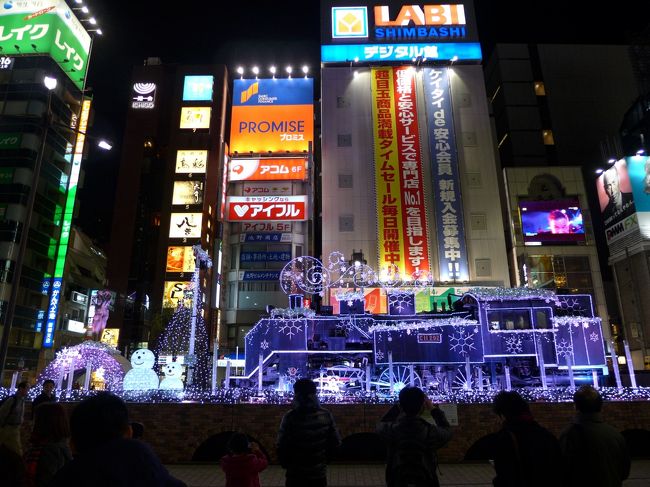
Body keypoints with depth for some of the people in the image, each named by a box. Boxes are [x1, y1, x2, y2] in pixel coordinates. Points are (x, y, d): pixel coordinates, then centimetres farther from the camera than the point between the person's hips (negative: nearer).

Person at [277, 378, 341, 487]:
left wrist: (285, 464, 3)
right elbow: (336, 442, -5)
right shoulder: (326, 415, -12)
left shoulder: (290, 417, -20)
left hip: (295, 474, -2)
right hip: (319, 472, 2)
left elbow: (282, 446, -15)